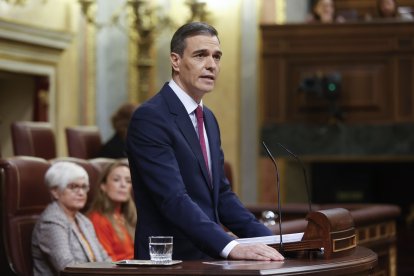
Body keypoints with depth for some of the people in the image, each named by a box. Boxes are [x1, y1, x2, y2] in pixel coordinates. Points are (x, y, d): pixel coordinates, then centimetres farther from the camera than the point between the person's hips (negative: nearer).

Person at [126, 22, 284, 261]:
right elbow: (174, 199, -22)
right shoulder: (150, 118, -12)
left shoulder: (208, 119, 14)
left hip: (209, 258, 7)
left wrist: (270, 240, 3)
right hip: (171, 261, -7)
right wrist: (231, 247, -30)